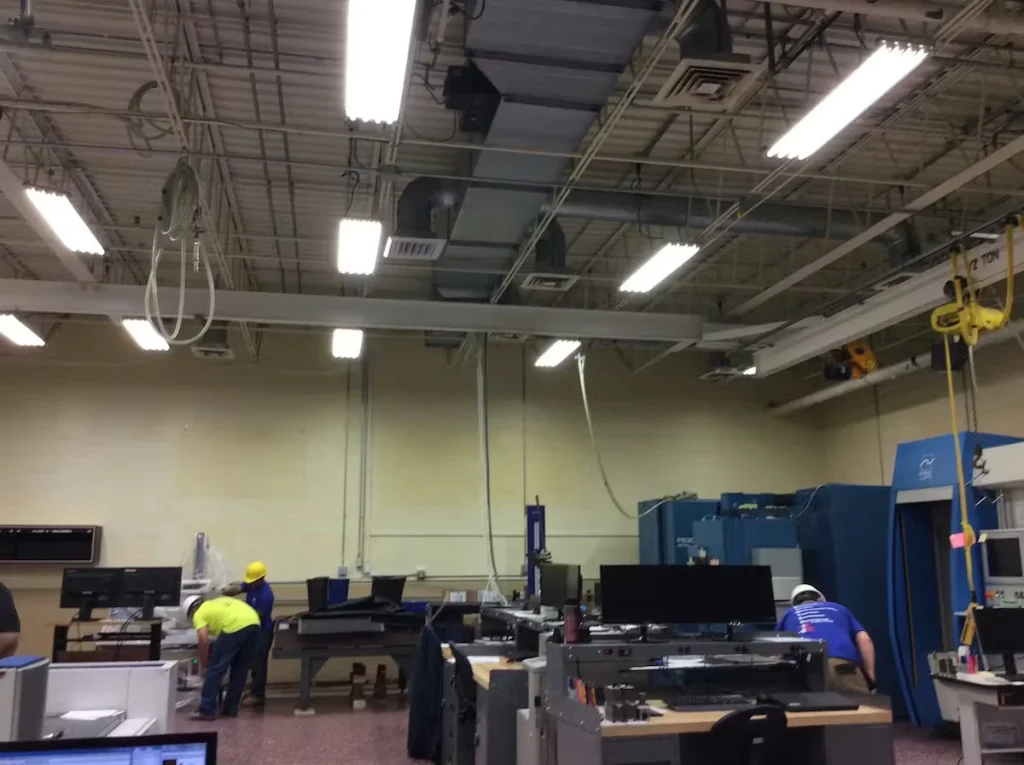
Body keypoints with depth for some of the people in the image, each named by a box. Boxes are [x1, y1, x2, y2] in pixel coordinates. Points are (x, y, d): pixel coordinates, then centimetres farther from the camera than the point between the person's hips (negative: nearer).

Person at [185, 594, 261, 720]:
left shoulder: (199, 613, 16)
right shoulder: (218, 602, 37)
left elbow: (204, 640, 3)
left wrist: (203, 665, 15)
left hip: (235, 627, -7)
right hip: (254, 623, 7)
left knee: (215, 669, 6)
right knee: (240, 670, 20)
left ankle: (206, 711, 8)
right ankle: (231, 709, 26)